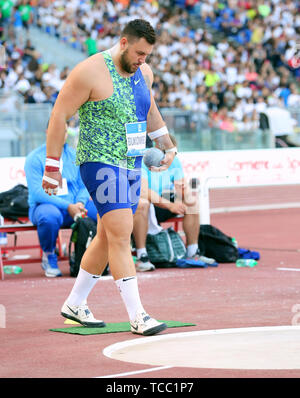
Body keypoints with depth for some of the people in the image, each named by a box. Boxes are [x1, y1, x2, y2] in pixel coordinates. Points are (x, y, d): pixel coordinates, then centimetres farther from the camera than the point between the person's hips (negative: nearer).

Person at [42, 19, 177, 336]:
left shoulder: (144, 72, 8)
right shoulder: (91, 71, -14)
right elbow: (59, 115, -12)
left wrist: (167, 146, 28)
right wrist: (52, 166, -12)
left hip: (132, 166, 8)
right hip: (101, 164, -8)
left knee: (108, 238, 15)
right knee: (121, 236, -15)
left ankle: (74, 304, 30)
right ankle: (137, 317, -16)